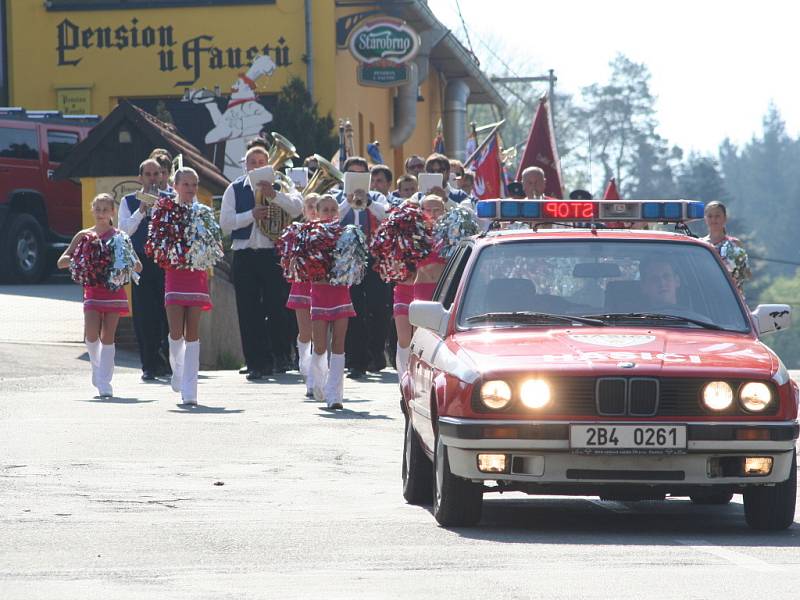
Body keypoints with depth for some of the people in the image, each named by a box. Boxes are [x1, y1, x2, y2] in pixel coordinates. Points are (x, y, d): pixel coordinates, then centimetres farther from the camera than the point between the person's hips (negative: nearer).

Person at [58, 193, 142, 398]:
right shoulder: (84, 236, 7)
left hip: (114, 290, -1)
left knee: (107, 337, -5)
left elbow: (138, 267, 3)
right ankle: (97, 364, 17)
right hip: (92, 291, 1)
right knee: (91, 335, -13)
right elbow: (61, 262, 6)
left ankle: (104, 383, -1)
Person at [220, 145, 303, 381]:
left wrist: (274, 195, -22)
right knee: (249, 312, -1)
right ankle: (256, 364, 3)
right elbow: (225, 222, 2)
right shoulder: (235, 189, 11)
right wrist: (252, 215, -11)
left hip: (274, 253, -1)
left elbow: (297, 207, -9)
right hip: (245, 256, 1)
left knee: (277, 308, -3)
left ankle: (280, 355, 15)